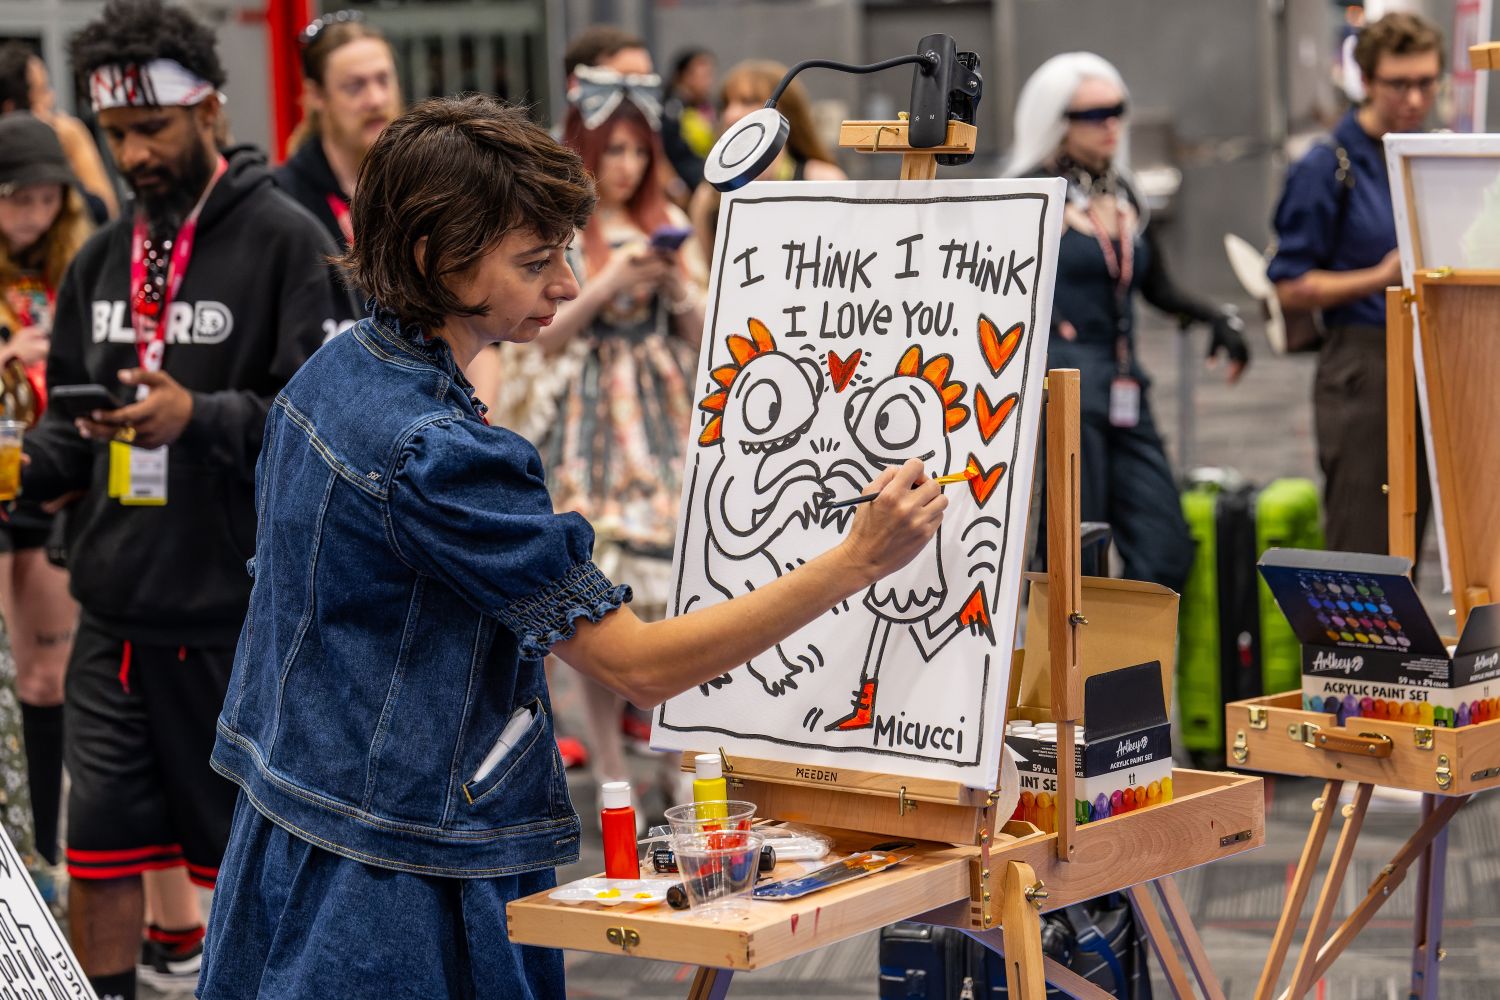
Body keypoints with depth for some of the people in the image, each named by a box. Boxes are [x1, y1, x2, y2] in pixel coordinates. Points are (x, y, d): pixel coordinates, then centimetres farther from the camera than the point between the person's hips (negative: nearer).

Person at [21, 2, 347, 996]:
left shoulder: (285, 242, -7)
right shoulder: (102, 261, 14)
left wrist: (199, 417, -26)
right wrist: (27, 466, 0)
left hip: (242, 615, -6)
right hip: (116, 612, 6)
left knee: (247, 849, 6)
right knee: (100, 842, 6)